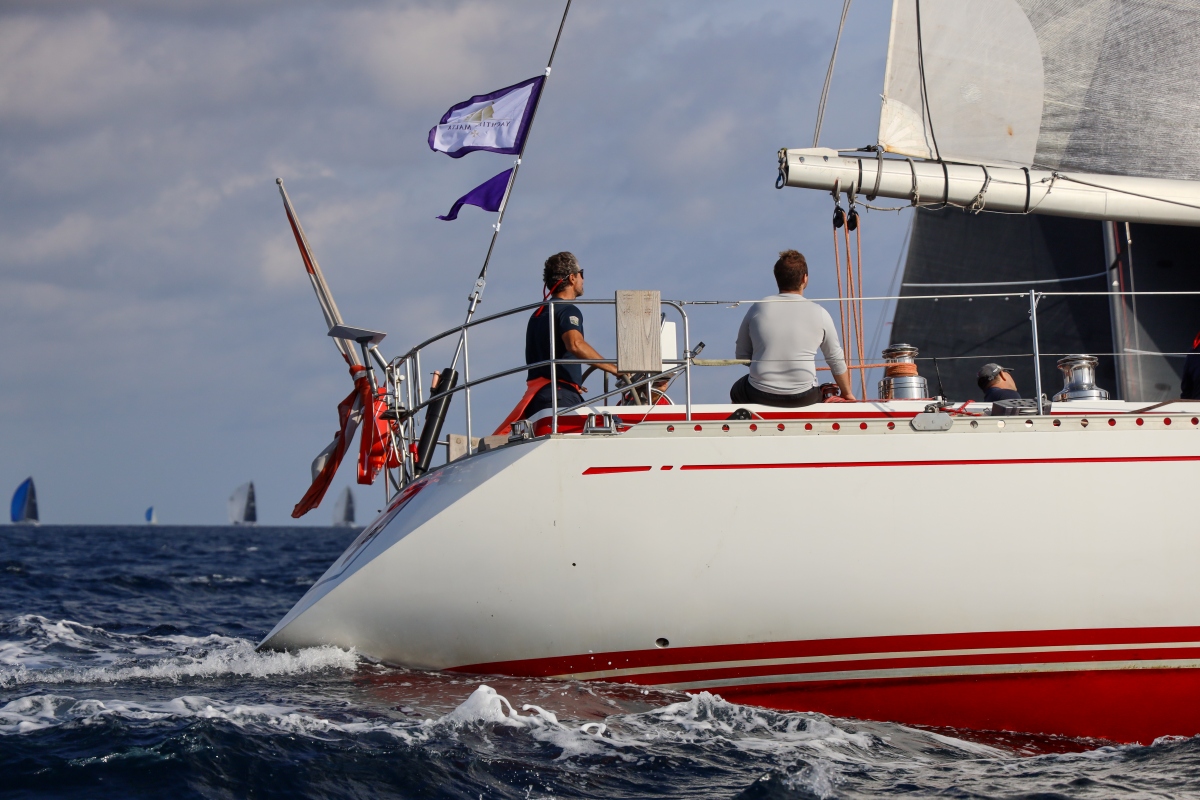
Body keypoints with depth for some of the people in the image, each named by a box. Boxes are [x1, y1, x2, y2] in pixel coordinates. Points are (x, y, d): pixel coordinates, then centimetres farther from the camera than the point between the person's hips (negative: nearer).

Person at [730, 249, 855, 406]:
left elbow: (742, 356, 7)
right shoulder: (819, 314, -4)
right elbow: (836, 359, 7)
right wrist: (847, 393, 23)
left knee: (737, 391, 34)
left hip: (759, 396, 0)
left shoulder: (757, 309, -2)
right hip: (803, 398, 0)